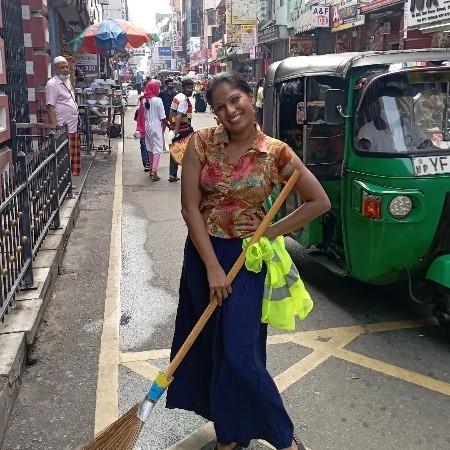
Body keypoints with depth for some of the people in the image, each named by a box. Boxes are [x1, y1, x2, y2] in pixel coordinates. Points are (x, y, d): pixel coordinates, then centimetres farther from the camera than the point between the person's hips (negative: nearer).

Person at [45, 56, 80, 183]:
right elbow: (50, 107, -17)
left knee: (73, 157, 12)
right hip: (62, 129, -9)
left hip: (73, 127, 9)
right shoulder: (52, 84, -11)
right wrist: (55, 126, -24)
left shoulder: (67, 81, 17)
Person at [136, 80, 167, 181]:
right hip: (156, 126, -6)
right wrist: (163, 127, 4)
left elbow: (142, 116, 5)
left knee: (150, 148, 17)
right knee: (157, 149, -4)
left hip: (147, 126, 6)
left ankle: (151, 170, 26)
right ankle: (154, 171, -15)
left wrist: (141, 129, 11)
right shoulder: (158, 100, -13)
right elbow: (162, 118, -11)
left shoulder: (144, 101, 2)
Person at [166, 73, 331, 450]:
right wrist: (212, 268, -14)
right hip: (203, 252, 3)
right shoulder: (201, 143, -7)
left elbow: (320, 202, -3)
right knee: (209, 345, 14)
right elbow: (190, 207, -10)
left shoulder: (276, 153, -10)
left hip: (246, 257, -3)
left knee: (240, 353, -5)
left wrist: (272, 232, -9)